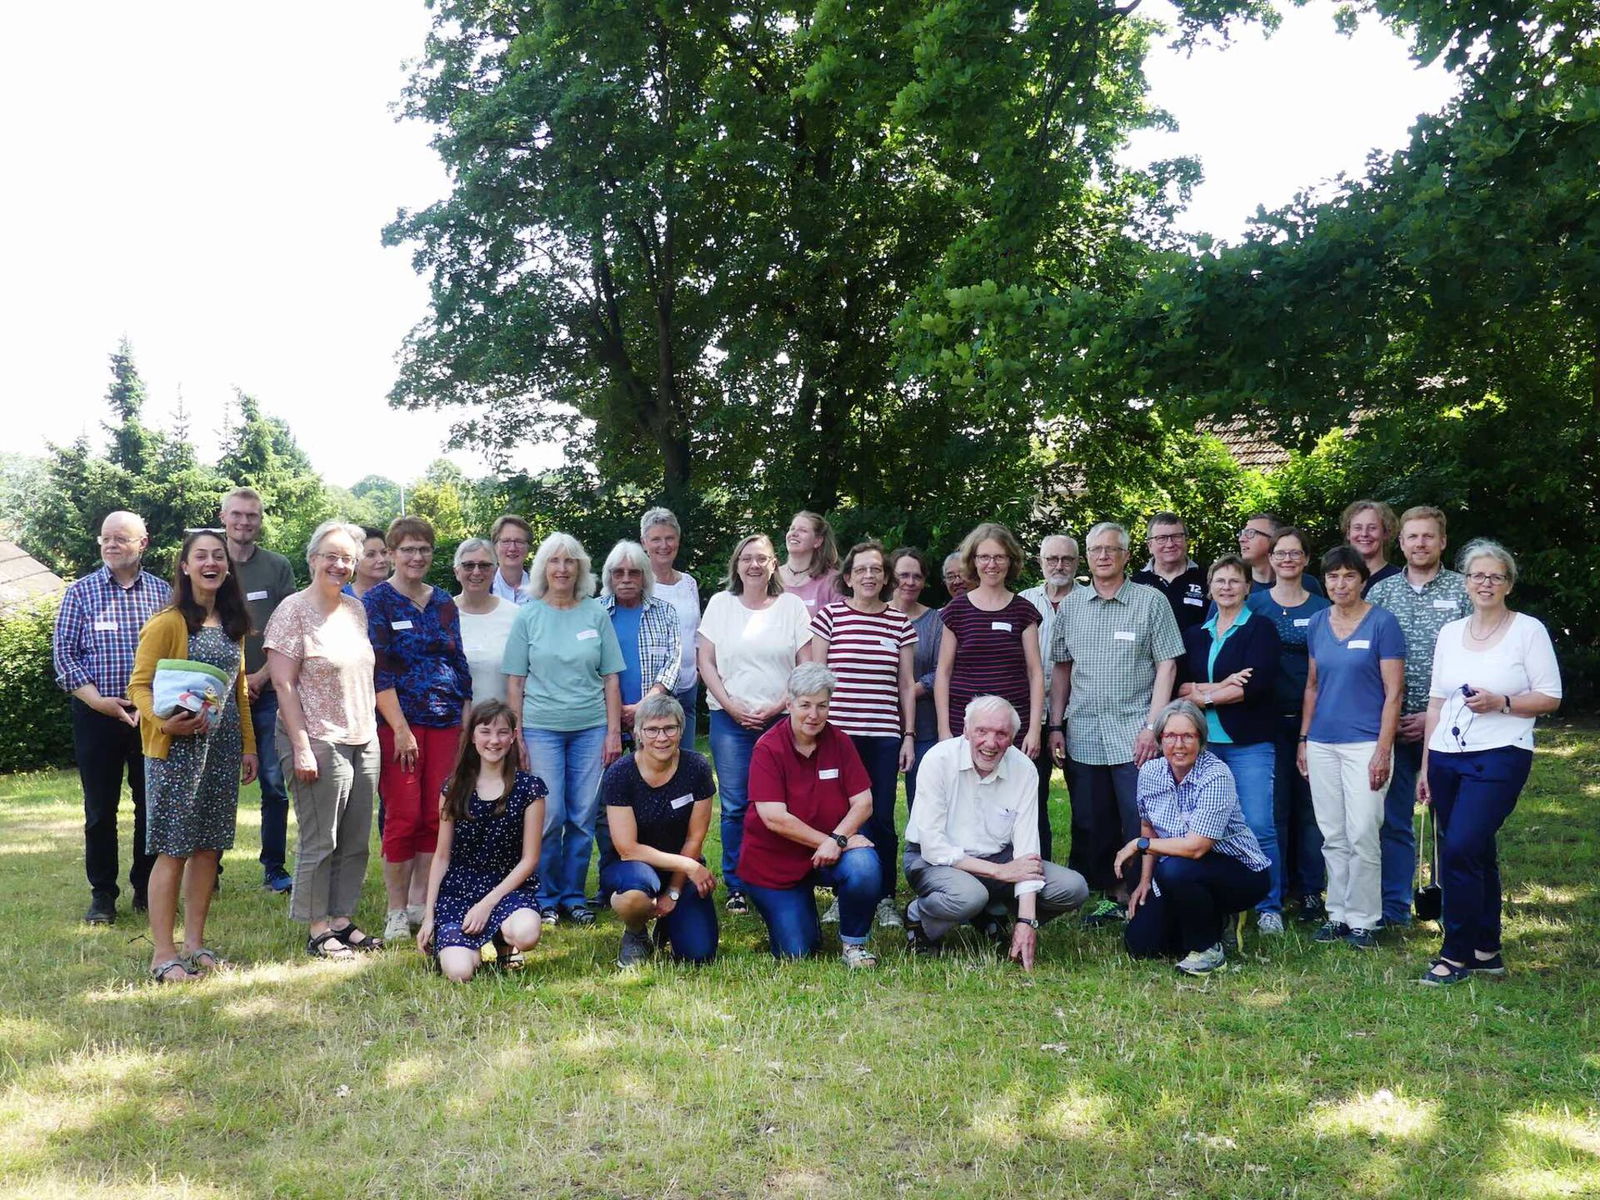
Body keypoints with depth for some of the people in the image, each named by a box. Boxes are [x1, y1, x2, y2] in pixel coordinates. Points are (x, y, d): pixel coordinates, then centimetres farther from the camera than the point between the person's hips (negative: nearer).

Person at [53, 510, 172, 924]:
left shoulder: (162, 592, 4)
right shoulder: (80, 593, 3)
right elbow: (63, 654, -1)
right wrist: (99, 701, -12)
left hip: (153, 714, 1)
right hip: (97, 715, -1)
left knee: (152, 804, 6)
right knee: (100, 808, 5)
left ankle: (146, 889, 19)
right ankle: (102, 894, 15)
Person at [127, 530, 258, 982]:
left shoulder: (232, 624, 14)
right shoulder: (167, 623, -7)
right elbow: (140, 685, -9)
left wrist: (248, 745, 16)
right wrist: (163, 720, -27)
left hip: (223, 748, 6)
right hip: (177, 748, -6)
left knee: (209, 846, 8)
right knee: (173, 849, -4)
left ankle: (194, 944, 19)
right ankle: (163, 954, 2)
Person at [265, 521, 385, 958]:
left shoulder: (357, 609, 12)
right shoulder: (293, 611, -8)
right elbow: (283, 684, -11)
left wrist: (372, 731, 14)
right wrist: (301, 747, -16)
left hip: (363, 741, 7)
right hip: (319, 742, -7)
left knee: (356, 842, 10)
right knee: (320, 843, 0)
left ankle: (343, 919, 21)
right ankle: (317, 930, 11)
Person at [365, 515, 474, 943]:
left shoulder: (444, 603, 13)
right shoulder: (377, 601, -2)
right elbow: (377, 671, -9)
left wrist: (467, 723, 9)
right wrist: (401, 729, -14)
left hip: (445, 722, 5)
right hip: (398, 721, -5)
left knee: (435, 816, 5)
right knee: (403, 816, -4)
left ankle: (419, 904, 16)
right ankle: (396, 912, 7)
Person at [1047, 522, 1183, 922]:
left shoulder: (1151, 601, 0)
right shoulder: (1070, 605, 11)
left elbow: (1167, 666, -3)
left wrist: (1152, 726, -11)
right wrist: (1055, 726, 8)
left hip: (1133, 736, -4)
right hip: (1083, 737, 4)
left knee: (1140, 827, -4)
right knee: (1091, 826, 10)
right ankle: (1110, 896, 22)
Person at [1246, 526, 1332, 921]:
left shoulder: (1321, 608, 7)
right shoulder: (1254, 604, 5)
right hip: (1268, 719, 0)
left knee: (1310, 804, 3)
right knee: (1273, 804, 0)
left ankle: (1310, 891, 12)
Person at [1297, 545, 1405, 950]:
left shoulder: (1382, 623, -6)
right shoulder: (1317, 624, 9)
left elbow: (1394, 692, -7)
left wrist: (1383, 751, -12)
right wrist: (1303, 740, 12)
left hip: (1364, 743, -5)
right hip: (1322, 744, 5)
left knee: (1362, 835, -4)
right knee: (1333, 836, 10)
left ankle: (1363, 920, 8)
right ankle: (1337, 913, 19)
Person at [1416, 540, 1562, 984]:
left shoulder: (1528, 630, -1)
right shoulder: (1450, 633, 12)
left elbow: (1550, 698, -1)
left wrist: (1500, 703, -18)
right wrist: (1426, 767, 14)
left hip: (1500, 757, -5)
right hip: (1447, 759, 5)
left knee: (1460, 851, -15)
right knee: (1476, 855, 11)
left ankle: (1457, 954, -3)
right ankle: (1486, 951, 22)